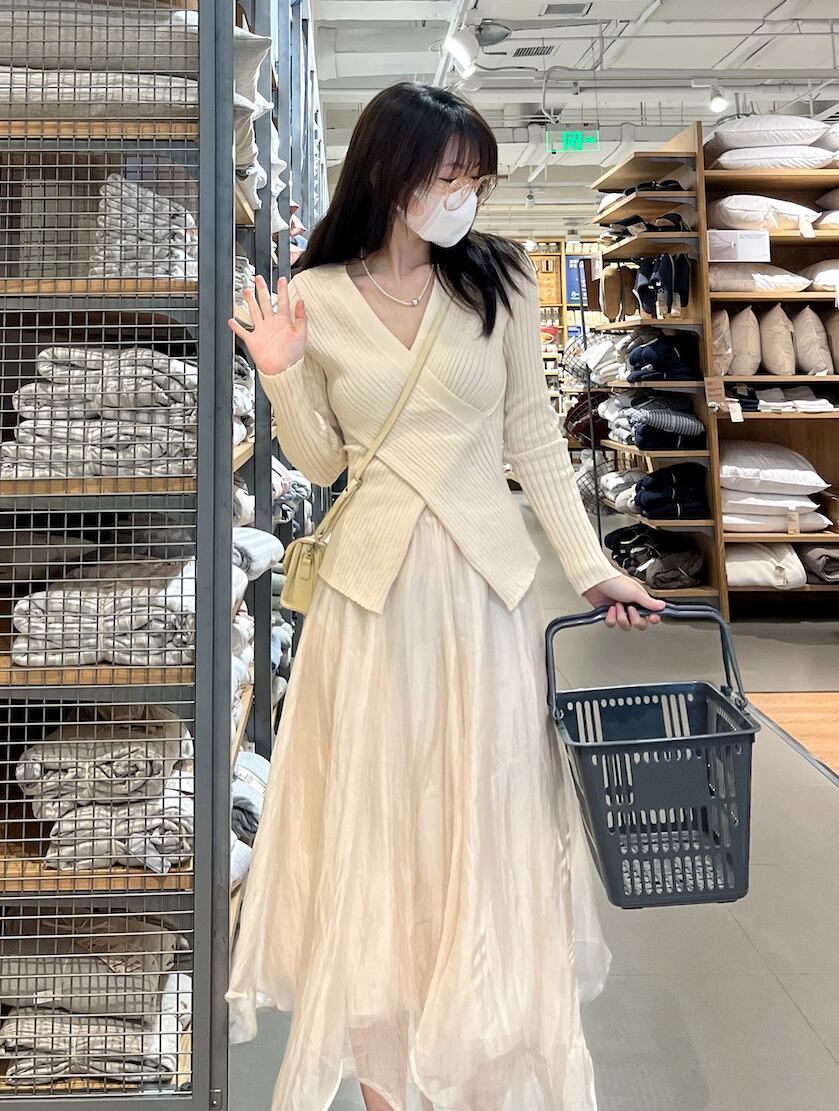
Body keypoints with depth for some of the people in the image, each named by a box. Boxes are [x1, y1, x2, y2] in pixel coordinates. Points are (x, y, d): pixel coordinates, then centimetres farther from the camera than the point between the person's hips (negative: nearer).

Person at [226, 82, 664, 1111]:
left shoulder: (498, 284, 2)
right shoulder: (317, 297, 1)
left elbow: (535, 440, 6)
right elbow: (321, 460, 7)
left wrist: (591, 566, 2)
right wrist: (283, 376, -10)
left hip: (486, 580, 1)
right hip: (372, 582, 0)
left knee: (489, 817, 7)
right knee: (375, 818, 8)